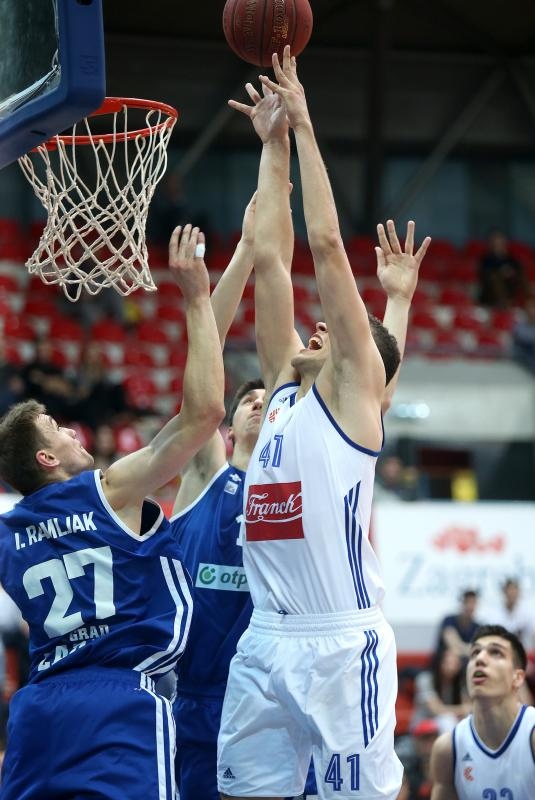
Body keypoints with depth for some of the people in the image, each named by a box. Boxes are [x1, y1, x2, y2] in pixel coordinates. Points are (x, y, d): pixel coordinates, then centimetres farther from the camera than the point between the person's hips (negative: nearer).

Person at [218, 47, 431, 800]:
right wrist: (273, 145, 17)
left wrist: (304, 126, 2)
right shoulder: (285, 389, 18)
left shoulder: (351, 390, 2)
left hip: (341, 643, -7)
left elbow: (327, 246, -3)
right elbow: (269, 257, 17)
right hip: (265, 641, 7)